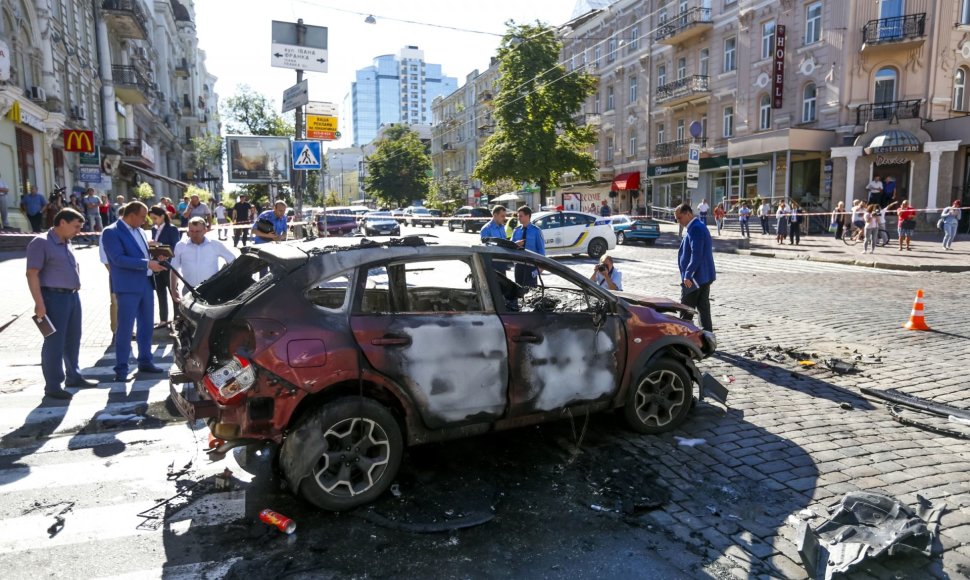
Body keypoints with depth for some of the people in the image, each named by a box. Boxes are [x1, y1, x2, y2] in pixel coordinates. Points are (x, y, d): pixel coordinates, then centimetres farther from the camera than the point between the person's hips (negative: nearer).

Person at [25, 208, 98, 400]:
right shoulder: (41, 242, -10)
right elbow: (32, 274, -16)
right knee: (54, 343, -4)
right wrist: (39, 303, -21)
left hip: (73, 297, 8)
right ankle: (52, 386, 2)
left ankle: (74, 377, 28)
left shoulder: (66, 244, 15)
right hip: (54, 297, -8)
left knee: (72, 341, 16)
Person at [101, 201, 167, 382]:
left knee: (146, 326, 13)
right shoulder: (111, 232, -9)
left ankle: (145, 361, 25)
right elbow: (119, 259, -18)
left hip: (146, 283, 8)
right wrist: (147, 264, -20)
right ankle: (121, 369, 4)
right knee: (125, 328, -3)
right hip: (128, 286, -7)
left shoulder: (140, 231, 14)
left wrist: (154, 260, 2)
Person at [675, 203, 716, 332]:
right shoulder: (699, 227, 15)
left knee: (686, 311, -2)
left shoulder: (695, 229, -17)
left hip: (695, 277, -10)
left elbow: (696, 255, -24)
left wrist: (688, 275, -23)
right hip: (704, 276, 10)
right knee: (703, 307, 11)